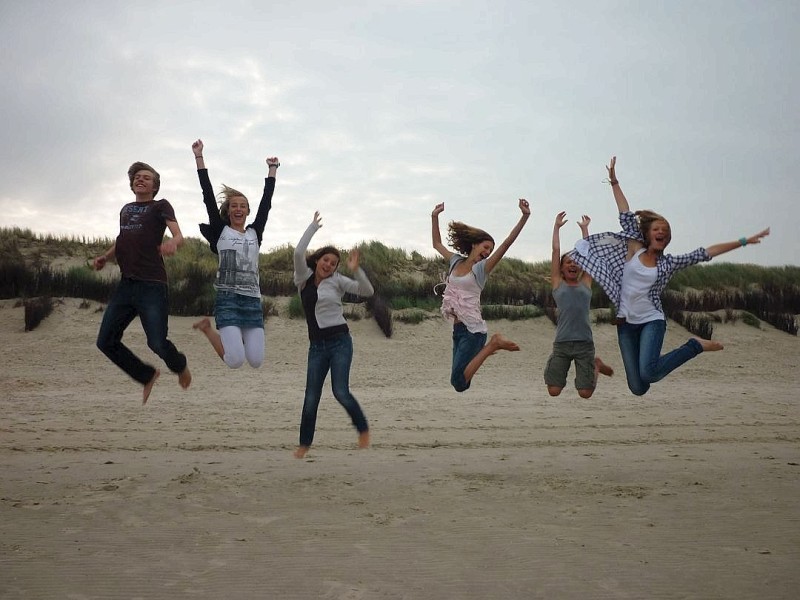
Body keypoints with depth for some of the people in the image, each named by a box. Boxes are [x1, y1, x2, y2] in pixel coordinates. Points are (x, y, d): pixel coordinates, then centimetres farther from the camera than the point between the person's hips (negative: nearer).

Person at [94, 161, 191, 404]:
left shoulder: (160, 206, 2)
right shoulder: (126, 209, 19)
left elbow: (178, 234, -14)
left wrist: (173, 242, -37)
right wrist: (105, 257, 15)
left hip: (152, 285, -6)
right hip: (126, 284, 6)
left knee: (157, 343, -10)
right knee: (106, 342, 2)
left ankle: (180, 366, 25)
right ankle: (148, 376, 23)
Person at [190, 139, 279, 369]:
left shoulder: (255, 233, 14)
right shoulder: (220, 231, 6)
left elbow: (266, 201, 16)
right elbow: (208, 195, 3)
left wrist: (272, 169, 20)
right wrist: (199, 157, 2)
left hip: (253, 300, 4)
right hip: (227, 299, -4)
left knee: (256, 361, -5)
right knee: (235, 360, -16)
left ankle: (238, 337, 29)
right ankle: (207, 327, 14)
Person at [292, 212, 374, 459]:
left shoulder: (337, 281, 2)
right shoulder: (304, 278, 7)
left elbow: (367, 291, -7)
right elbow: (298, 253, -10)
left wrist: (356, 270, -21)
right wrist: (314, 226, -3)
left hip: (340, 341, -2)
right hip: (317, 345, 3)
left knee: (340, 391, -14)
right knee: (311, 398, 1)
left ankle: (364, 430, 6)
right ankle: (304, 444, 13)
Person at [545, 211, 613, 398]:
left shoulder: (585, 283, 14)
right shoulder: (558, 284, 11)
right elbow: (556, 250, 11)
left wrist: (584, 228, 23)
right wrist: (557, 227, 17)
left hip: (584, 342, 1)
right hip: (562, 343, 0)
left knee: (585, 393, -3)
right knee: (553, 391, -4)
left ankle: (596, 366, 30)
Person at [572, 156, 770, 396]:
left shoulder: (668, 263, 1)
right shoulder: (634, 250, 1)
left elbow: (705, 253, -1)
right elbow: (625, 216, 1)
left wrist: (743, 241, -4)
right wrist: (614, 182, 2)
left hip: (652, 321, -1)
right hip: (626, 323, 1)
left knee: (647, 374, -28)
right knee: (638, 388, -1)